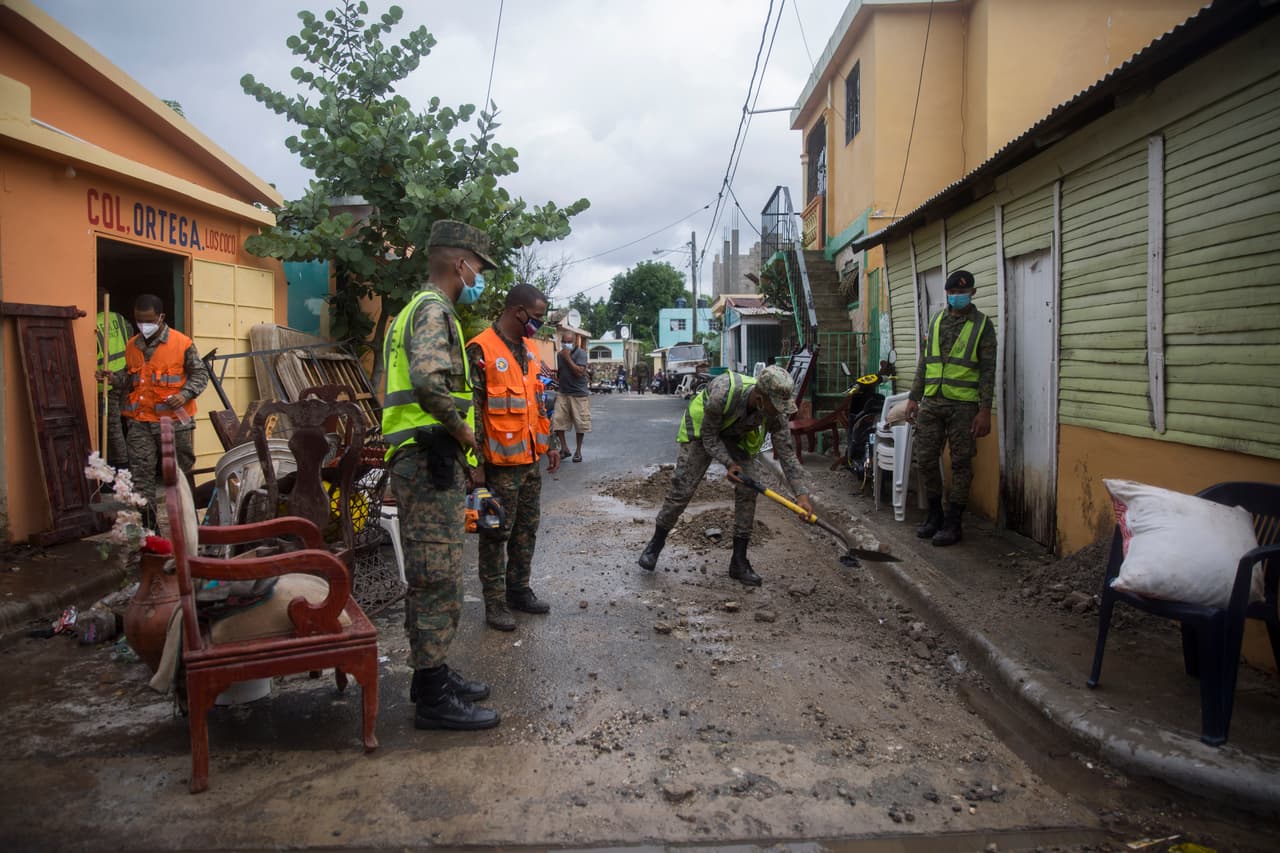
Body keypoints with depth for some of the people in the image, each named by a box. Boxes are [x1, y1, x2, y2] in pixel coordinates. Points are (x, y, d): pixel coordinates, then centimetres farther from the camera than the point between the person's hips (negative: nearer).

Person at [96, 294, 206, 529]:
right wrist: (114, 378, 5)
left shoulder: (182, 343, -3)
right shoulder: (132, 345, 12)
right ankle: (146, 524, 5)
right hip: (140, 422, 4)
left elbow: (200, 373, 0)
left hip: (174, 420, -4)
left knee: (180, 471, 7)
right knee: (141, 473, 0)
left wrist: (185, 394, -15)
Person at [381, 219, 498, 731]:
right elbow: (429, 380, -30)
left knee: (429, 580, 17)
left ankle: (432, 673, 29)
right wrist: (461, 426, -16)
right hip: (431, 461, -11)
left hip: (423, 462, 11)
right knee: (439, 580, -5)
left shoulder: (419, 308, 22)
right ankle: (433, 697, 3)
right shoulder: (434, 309, -12)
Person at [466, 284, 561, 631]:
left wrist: (548, 444, 19)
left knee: (527, 530, 15)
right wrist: (476, 463, -17)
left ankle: (519, 590, 29)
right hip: (500, 463, -8)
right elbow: (471, 409, -15)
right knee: (497, 534, 3)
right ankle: (495, 602, 13)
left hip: (530, 460, 8)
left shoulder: (528, 350, 13)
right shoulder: (481, 350, -13)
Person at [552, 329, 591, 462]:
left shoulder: (581, 353, -9)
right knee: (558, 421, -5)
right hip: (563, 393, 5)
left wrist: (568, 357, -18)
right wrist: (556, 374, 5)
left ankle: (578, 450, 15)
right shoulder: (559, 354, 11)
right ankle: (564, 447, 8)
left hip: (579, 394, -5)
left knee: (580, 424, 1)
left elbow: (580, 372, -21)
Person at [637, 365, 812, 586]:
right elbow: (708, 435, -24)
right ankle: (656, 542, 17)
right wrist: (728, 463, -35)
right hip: (702, 429, -3)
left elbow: (787, 452, -20)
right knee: (682, 488, -5)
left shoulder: (775, 412, -28)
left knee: (748, 490, -9)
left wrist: (801, 493, -25)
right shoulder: (722, 393, -41)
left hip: (738, 436, 4)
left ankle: (739, 562, 1)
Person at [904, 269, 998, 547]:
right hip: (931, 402, 5)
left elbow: (988, 370, -5)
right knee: (926, 459, 6)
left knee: (961, 464, 2)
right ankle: (935, 515, 23)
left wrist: (985, 410, -11)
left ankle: (952, 523, 11)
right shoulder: (936, 321, 13)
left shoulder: (982, 325, -1)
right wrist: (914, 397, 11)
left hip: (963, 405, -4)